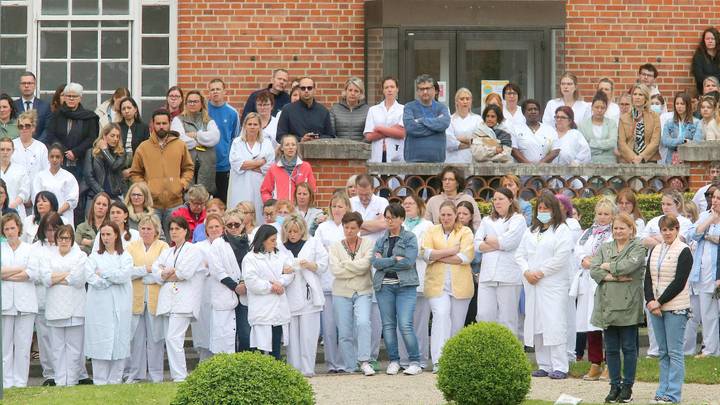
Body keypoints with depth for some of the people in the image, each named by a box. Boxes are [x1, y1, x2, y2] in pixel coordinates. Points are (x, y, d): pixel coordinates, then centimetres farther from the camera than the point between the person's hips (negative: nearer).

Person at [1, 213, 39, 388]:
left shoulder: (30, 249, 9)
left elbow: (35, 273, -6)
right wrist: (20, 270, -7)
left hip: (25, 303, 0)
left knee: (23, 345, -1)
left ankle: (20, 382, 3)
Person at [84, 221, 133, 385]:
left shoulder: (125, 256, 10)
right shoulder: (94, 256, 10)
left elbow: (124, 275, -7)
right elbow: (90, 277, -5)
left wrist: (103, 274, -3)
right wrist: (113, 278, -7)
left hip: (120, 307, 0)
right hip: (99, 306, 0)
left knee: (119, 342, -2)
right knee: (100, 343, -4)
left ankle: (115, 380, 4)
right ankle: (99, 382, -1)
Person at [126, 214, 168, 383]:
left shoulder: (163, 246, 5)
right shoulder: (132, 246, 11)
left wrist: (138, 273, -7)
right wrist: (146, 269, -11)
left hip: (155, 299, -1)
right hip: (135, 298, 1)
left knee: (155, 337, 1)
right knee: (136, 337, 1)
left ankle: (156, 375, 7)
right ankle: (135, 374, 7)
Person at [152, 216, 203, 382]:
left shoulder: (193, 251, 3)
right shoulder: (166, 253, 23)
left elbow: (184, 272, -11)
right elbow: (156, 272, 8)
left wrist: (165, 275, 1)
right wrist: (172, 272, -7)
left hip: (183, 302, -7)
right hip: (167, 301, 7)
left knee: (173, 338, -17)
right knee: (170, 341, 4)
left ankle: (180, 376, -17)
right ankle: (175, 375, 6)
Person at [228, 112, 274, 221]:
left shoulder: (267, 144, 11)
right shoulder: (237, 142, 10)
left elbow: (270, 167, 0)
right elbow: (235, 163, -4)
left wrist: (248, 166, -5)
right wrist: (259, 162, -3)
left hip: (259, 187, 0)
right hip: (241, 187, 0)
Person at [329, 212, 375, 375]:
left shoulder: (368, 244, 3)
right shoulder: (335, 247, 6)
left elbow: (365, 264, -13)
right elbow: (336, 271, -9)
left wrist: (345, 264, -6)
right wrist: (357, 268, -10)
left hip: (363, 292, -2)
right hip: (342, 293, 2)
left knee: (363, 323, -24)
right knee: (344, 333, 1)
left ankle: (364, 362, -20)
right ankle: (350, 367, 10)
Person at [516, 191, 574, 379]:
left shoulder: (562, 231, -1)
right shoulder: (531, 231, 20)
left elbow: (560, 258, -11)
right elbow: (520, 254, 15)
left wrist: (540, 272, -11)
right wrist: (526, 271, -3)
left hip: (553, 284, -7)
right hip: (532, 285, 7)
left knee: (554, 324, -12)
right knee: (536, 325, 5)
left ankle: (559, 367, -12)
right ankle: (544, 365, 10)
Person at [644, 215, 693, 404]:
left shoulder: (683, 251, -6)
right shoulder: (655, 250, 13)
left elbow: (679, 282, -12)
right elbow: (648, 278, 10)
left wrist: (660, 302, -13)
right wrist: (650, 301, -6)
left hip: (675, 308, -6)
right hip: (655, 306, 6)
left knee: (674, 351, -4)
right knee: (663, 352, 9)